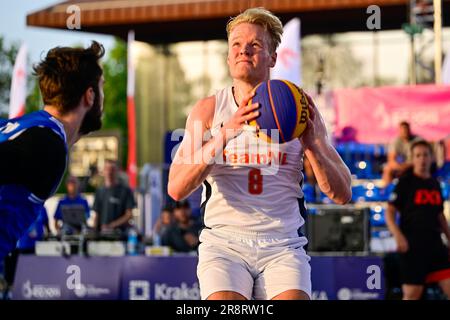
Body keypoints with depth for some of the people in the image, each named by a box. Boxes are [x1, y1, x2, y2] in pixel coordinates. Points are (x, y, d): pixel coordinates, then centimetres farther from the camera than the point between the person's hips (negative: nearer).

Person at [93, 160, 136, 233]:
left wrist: (112, 225, -13)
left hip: (119, 233, -3)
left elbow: (129, 215, -3)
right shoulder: (99, 191, 16)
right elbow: (97, 215, 15)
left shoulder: (125, 191, 1)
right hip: (102, 232, 3)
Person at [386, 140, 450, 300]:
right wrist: (398, 235, -21)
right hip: (412, 245, -5)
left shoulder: (435, 184, 15)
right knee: (412, 293, -4)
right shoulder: (405, 182, -2)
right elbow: (390, 212, -6)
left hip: (435, 243, 5)